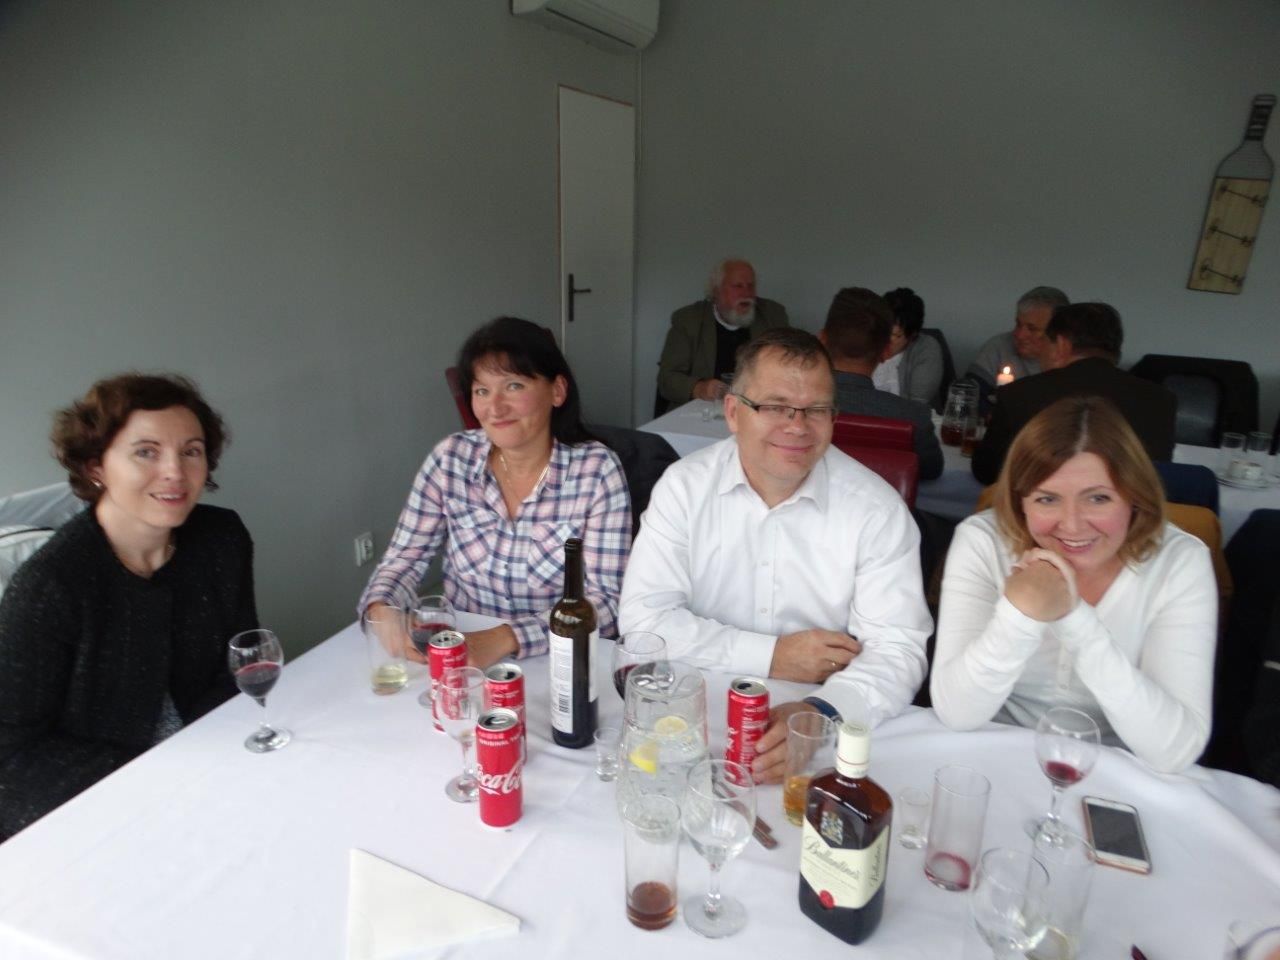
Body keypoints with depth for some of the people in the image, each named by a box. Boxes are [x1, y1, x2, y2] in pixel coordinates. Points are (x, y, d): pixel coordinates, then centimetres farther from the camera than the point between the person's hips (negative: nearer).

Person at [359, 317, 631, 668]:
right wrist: (381, 610, -18)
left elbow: (607, 601, -16)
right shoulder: (450, 458, -4)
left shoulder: (597, 469, -13)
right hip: (459, 658, 2)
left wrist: (506, 638, -28)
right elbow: (405, 556, 3)